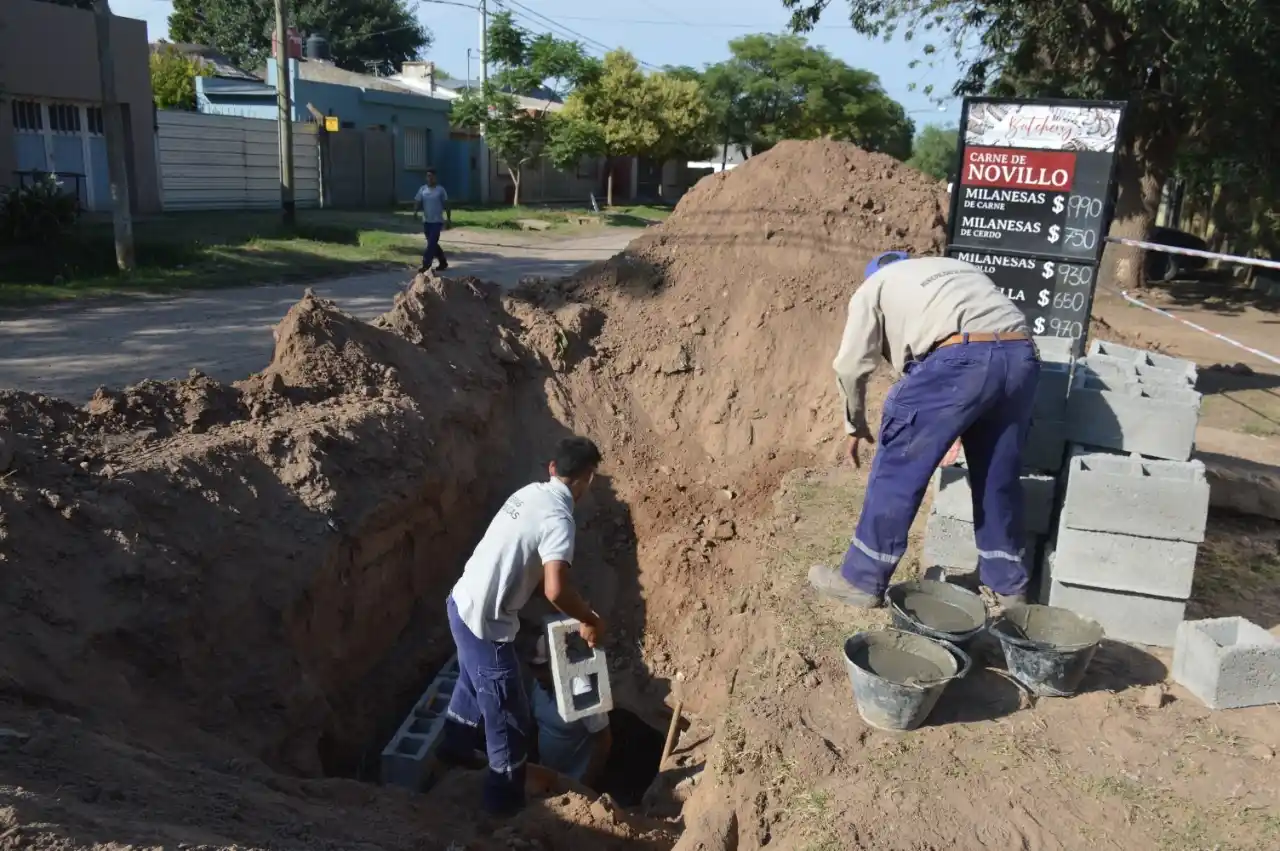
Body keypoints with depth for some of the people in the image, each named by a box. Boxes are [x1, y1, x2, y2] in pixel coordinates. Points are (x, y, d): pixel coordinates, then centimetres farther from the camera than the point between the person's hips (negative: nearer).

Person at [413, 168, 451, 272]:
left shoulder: (440, 189, -2)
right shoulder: (422, 189, 5)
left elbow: (446, 205, 4)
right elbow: (417, 202, -1)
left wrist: (449, 219, 4)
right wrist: (415, 212, -21)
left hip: (437, 221, -4)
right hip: (426, 221, 5)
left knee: (431, 243, -12)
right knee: (432, 243, 12)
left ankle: (426, 265, -14)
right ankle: (443, 262, 27)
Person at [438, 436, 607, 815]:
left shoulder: (530, 492, 4)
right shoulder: (559, 519, -23)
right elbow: (555, 590, -34)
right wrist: (590, 620, -15)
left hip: (462, 602, 9)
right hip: (485, 622, -9)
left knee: (473, 683, 32)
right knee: (507, 712, 10)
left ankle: (454, 749, 54)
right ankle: (506, 799, 27)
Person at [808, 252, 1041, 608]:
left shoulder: (875, 286, 23)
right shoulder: (958, 268, 38)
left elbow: (851, 366, 16)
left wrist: (856, 426, 32)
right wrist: (963, 426, 42)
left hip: (961, 358, -6)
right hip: (1021, 356, 6)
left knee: (899, 469, 6)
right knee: (999, 476, 20)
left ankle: (861, 580, 15)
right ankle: (1009, 584, 33)